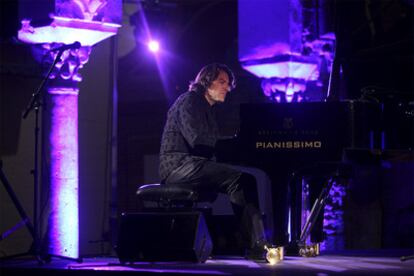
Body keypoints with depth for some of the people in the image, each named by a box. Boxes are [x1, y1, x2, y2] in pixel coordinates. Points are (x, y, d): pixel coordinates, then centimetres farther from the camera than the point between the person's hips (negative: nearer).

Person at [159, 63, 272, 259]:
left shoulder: (207, 109, 26)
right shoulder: (189, 101, -3)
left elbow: (209, 146, 15)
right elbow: (197, 140, -17)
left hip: (195, 165, 9)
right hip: (180, 166, -9)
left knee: (247, 180, -11)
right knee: (237, 179, -26)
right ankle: (256, 243, -29)